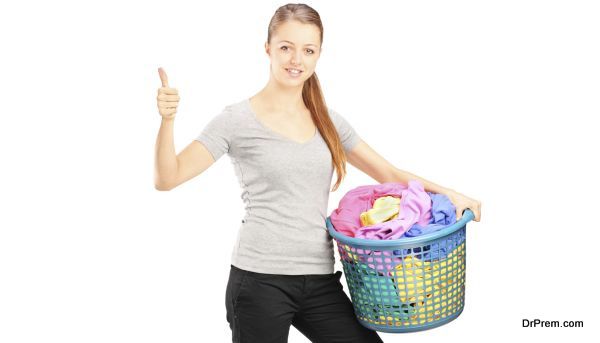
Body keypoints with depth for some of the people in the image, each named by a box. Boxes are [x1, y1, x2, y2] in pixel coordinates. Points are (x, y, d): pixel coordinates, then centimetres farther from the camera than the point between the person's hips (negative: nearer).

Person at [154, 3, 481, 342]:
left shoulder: (329, 121, 11)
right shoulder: (239, 120, -3)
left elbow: (389, 173, 15)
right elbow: (167, 178, -7)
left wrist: (447, 192, 1)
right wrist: (167, 119, -22)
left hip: (321, 282, 5)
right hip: (259, 280, -4)